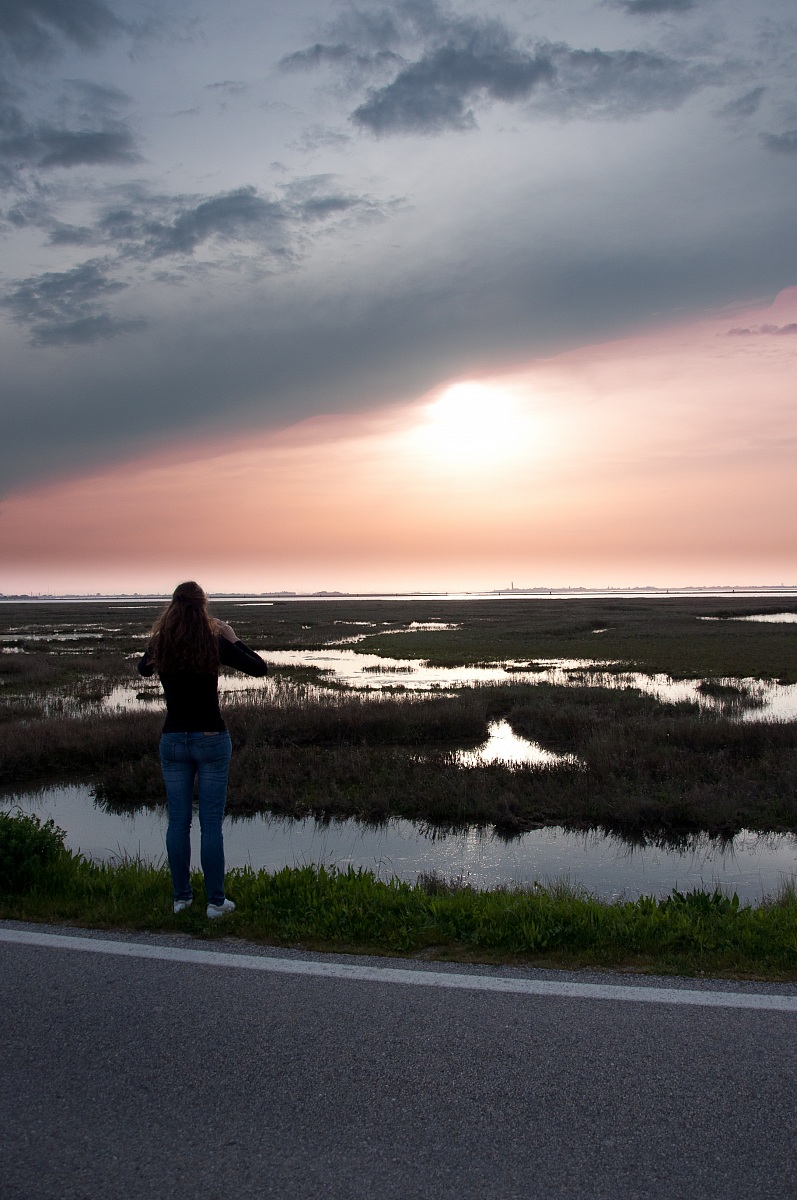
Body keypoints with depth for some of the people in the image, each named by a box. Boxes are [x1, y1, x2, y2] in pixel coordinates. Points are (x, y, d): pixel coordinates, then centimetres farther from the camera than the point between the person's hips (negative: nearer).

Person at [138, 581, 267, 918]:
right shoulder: (216, 644, -12)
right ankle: (215, 901, 9)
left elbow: (142, 667, 21)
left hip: (173, 741, 3)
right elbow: (259, 667, -1)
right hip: (211, 740, -3)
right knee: (211, 823, 3)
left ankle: (181, 896, 19)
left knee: (178, 821, 12)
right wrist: (231, 638, 5)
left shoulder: (160, 645, -3)